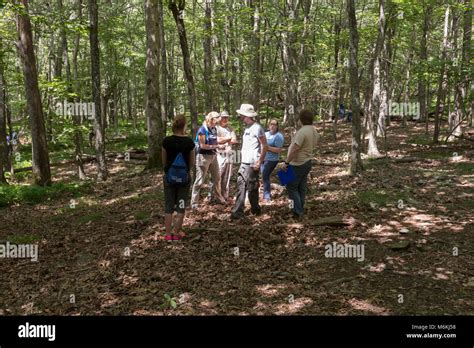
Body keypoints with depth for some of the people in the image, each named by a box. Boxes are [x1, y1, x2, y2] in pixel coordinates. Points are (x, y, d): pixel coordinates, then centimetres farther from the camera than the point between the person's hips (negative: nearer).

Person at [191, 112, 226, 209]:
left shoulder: (214, 129, 7)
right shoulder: (202, 130, -15)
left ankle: (217, 197, 37)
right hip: (204, 156, -8)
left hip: (213, 156, 8)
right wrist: (216, 146, -17)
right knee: (200, 180, -4)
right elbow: (202, 146, -17)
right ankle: (194, 202, 4)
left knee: (217, 177, 18)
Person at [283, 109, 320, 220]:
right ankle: (300, 211, 24)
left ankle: (298, 212, -2)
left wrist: (287, 162, -20)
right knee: (302, 188, 15)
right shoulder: (315, 132, 7)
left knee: (291, 187, 1)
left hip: (298, 164, -9)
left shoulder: (302, 132, -23)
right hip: (308, 162, 9)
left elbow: (294, 149, -26)